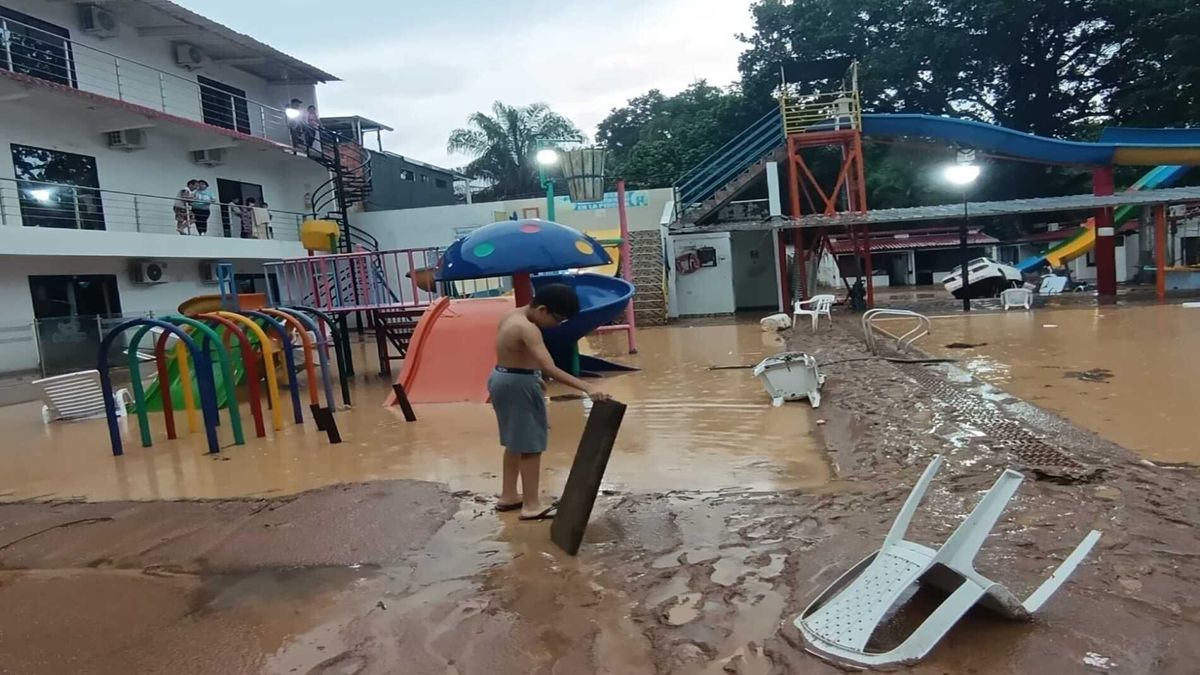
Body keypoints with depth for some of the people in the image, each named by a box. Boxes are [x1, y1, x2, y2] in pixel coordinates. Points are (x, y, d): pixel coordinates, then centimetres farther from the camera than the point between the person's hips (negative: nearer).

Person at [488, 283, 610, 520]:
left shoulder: (511, 316, 5)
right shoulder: (527, 329, -24)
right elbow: (550, 369, -35)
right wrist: (587, 388, -40)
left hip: (502, 379, 10)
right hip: (518, 385, -10)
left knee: (515, 442, 20)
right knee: (531, 445, -1)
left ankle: (508, 496, 31)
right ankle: (531, 505, 6)